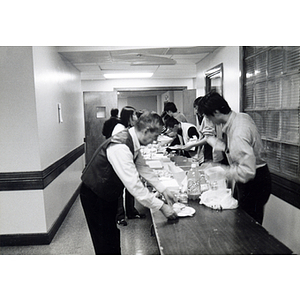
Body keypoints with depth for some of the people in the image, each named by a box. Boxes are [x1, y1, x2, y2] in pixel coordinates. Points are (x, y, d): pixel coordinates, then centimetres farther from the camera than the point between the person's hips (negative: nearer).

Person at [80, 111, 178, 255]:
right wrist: (161, 206, -31)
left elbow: (143, 167, 6)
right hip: (94, 195, -9)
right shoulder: (120, 147, -36)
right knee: (105, 243, 5)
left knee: (113, 234, 21)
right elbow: (133, 184, -37)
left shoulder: (133, 142, -6)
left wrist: (163, 189, 1)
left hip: (109, 193, 9)